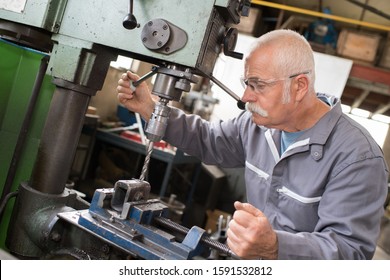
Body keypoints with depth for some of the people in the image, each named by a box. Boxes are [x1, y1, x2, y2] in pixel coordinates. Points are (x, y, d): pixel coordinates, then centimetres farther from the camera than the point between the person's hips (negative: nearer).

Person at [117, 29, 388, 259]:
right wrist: (152, 109, 1)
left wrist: (274, 247, -40)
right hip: (252, 255, 5)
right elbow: (208, 141, 11)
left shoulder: (357, 158, -20)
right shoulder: (260, 121, -1)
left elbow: (351, 249, -23)